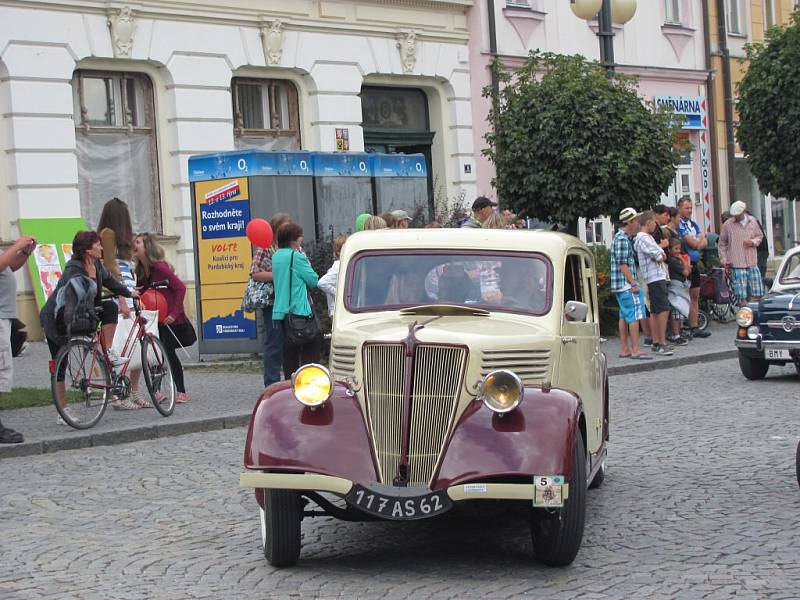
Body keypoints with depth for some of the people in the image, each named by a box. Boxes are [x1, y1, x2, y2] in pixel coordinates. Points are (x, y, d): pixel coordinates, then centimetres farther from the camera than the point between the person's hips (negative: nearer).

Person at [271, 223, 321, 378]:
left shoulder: (276, 256, 11)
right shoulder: (297, 256, -14)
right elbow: (314, 281, -9)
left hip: (280, 311, 8)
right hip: (299, 311, -8)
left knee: (289, 353, 11)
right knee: (311, 350, -1)